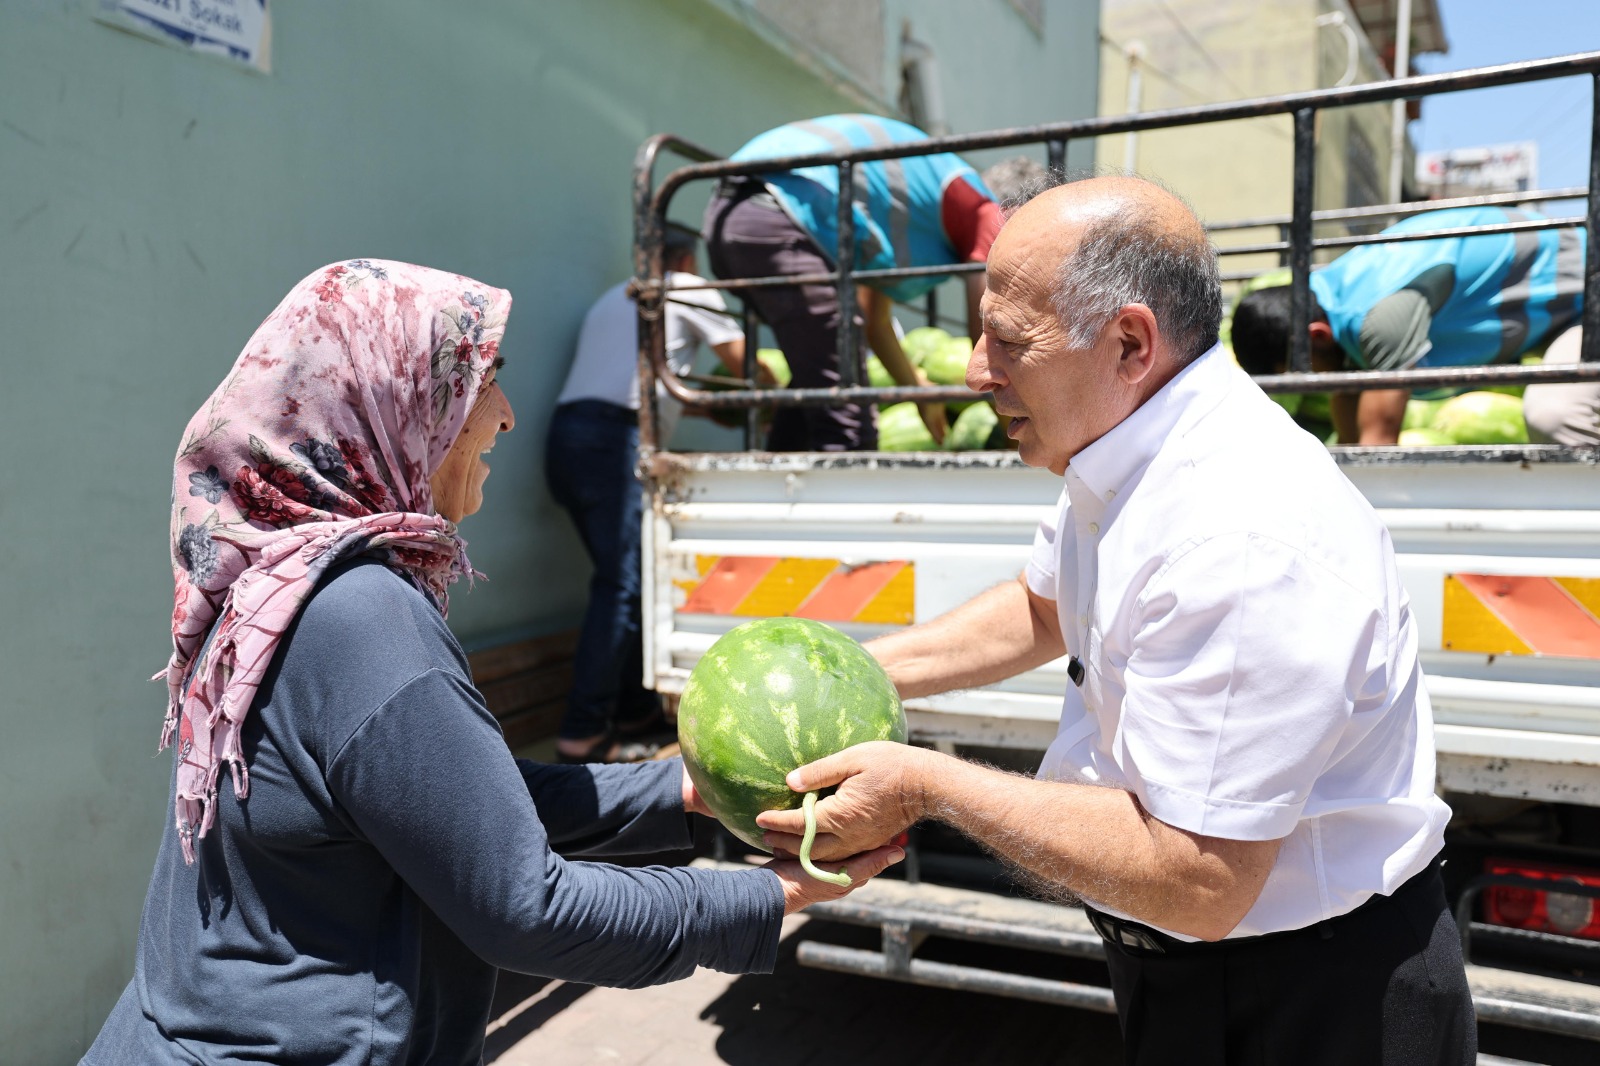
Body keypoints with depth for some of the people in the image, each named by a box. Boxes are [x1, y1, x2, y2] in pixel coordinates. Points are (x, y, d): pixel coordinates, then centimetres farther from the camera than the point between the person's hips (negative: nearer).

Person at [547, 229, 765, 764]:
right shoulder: (689, 291, 12)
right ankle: (583, 732, -11)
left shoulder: (613, 299, 33)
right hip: (613, 442, -8)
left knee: (623, 577, 12)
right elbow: (745, 368, 17)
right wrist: (769, 390, 38)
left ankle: (635, 712, 16)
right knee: (621, 584, -9)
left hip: (564, 435, 8)